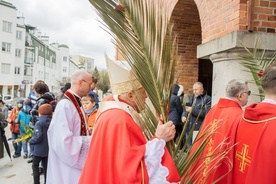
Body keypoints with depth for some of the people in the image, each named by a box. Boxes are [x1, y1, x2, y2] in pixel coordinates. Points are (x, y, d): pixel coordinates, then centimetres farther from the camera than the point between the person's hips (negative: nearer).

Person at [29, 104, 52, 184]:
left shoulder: (39, 123, -16)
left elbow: (38, 137, -24)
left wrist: (30, 141, -7)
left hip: (39, 149, -5)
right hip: (49, 149, 5)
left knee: (35, 165, 14)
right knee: (46, 166, 14)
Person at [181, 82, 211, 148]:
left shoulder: (207, 99, -4)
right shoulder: (192, 98, 17)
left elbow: (206, 113, -18)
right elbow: (186, 110, 22)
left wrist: (192, 110, -16)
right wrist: (183, 116, 0)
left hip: (198, 129, -7)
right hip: (189, 128, 7)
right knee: (189, 148, 16)